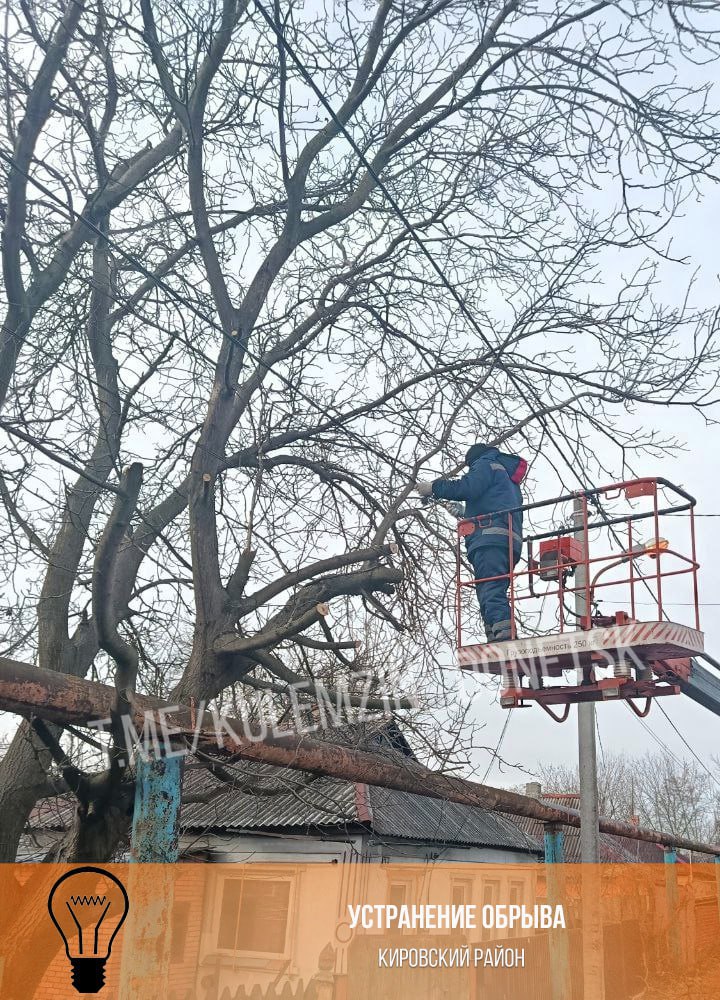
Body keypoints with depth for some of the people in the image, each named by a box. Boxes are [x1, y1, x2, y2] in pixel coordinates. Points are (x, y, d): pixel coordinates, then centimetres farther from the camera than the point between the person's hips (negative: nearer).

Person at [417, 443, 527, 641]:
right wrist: (465, 513, 41)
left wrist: (434, 488, 0)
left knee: (490, 592, -21)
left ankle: (503, 634, -36)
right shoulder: (509, 478, 38)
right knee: (495, 593, 3)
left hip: (490, 537, -9)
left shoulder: (485, 464, 11)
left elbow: (468, 488, -8)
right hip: (512, 539, 9)